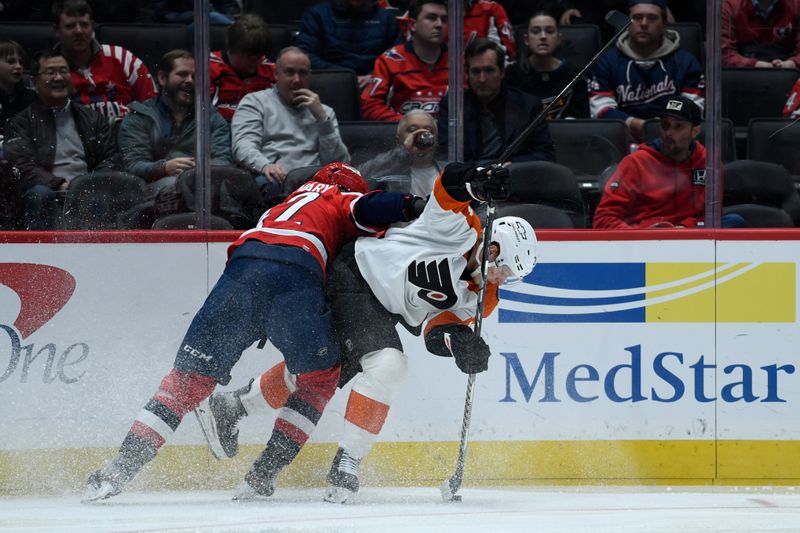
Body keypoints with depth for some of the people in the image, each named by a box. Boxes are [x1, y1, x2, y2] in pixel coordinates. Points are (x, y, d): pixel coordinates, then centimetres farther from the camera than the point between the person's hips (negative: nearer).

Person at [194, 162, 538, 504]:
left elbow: (438, 324, -10)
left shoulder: (481, 296, -1)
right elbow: (449, 183, -34)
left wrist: (459, 341, -32)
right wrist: (477, 184, -56)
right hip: (357, 277, -10)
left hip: (382, 308, 10)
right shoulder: (461, 228, -20)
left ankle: (230, 406, 34)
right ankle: (346, 463, -21)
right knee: (387, 364, -25)